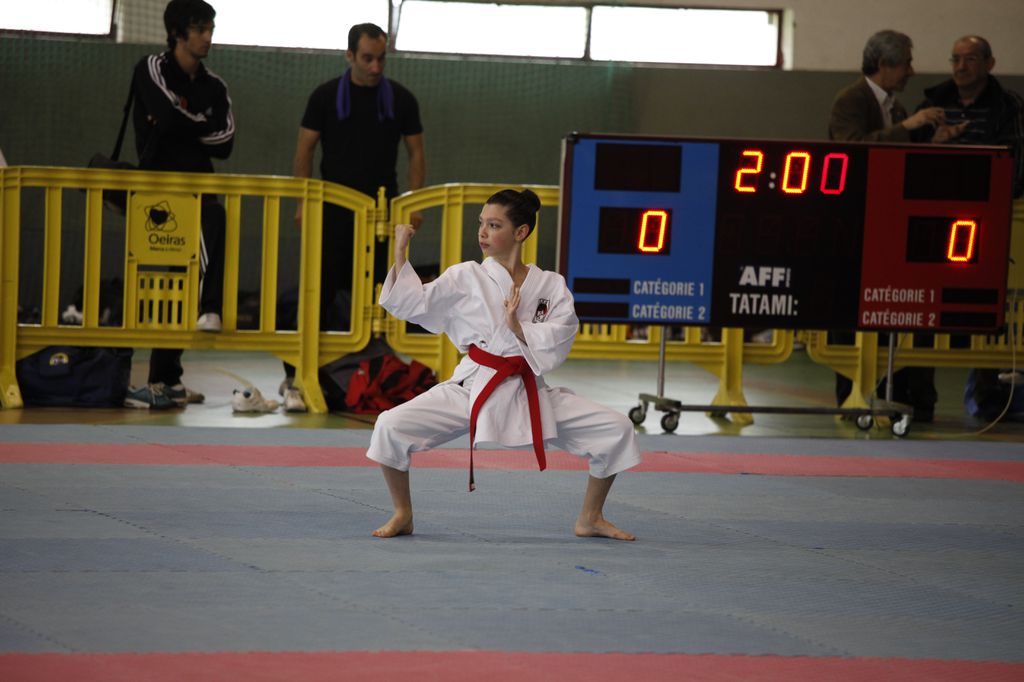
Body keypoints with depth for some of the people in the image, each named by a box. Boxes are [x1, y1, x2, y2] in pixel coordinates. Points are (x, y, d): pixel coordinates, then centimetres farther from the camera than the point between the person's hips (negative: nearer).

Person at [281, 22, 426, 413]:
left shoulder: (401, 99, 5)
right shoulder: (326, 97, 2)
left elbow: (416, 153, 9)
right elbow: (304, 150, 4)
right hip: (334, 214, -2)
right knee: (319, 292, -6)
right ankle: (296, 376, -5)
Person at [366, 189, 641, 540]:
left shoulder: (550, 285, 3)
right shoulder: (466, 278, 0)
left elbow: (560, 339, -8)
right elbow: (411, 303, -6)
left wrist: (519, 327, -18)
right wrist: (400, 251, -11)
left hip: (530, 392, 1)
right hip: (472, 388, -1)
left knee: (617, 429, -9)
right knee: (390, 426, -22)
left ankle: (590, 519, 12)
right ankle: (402, 515, 2)